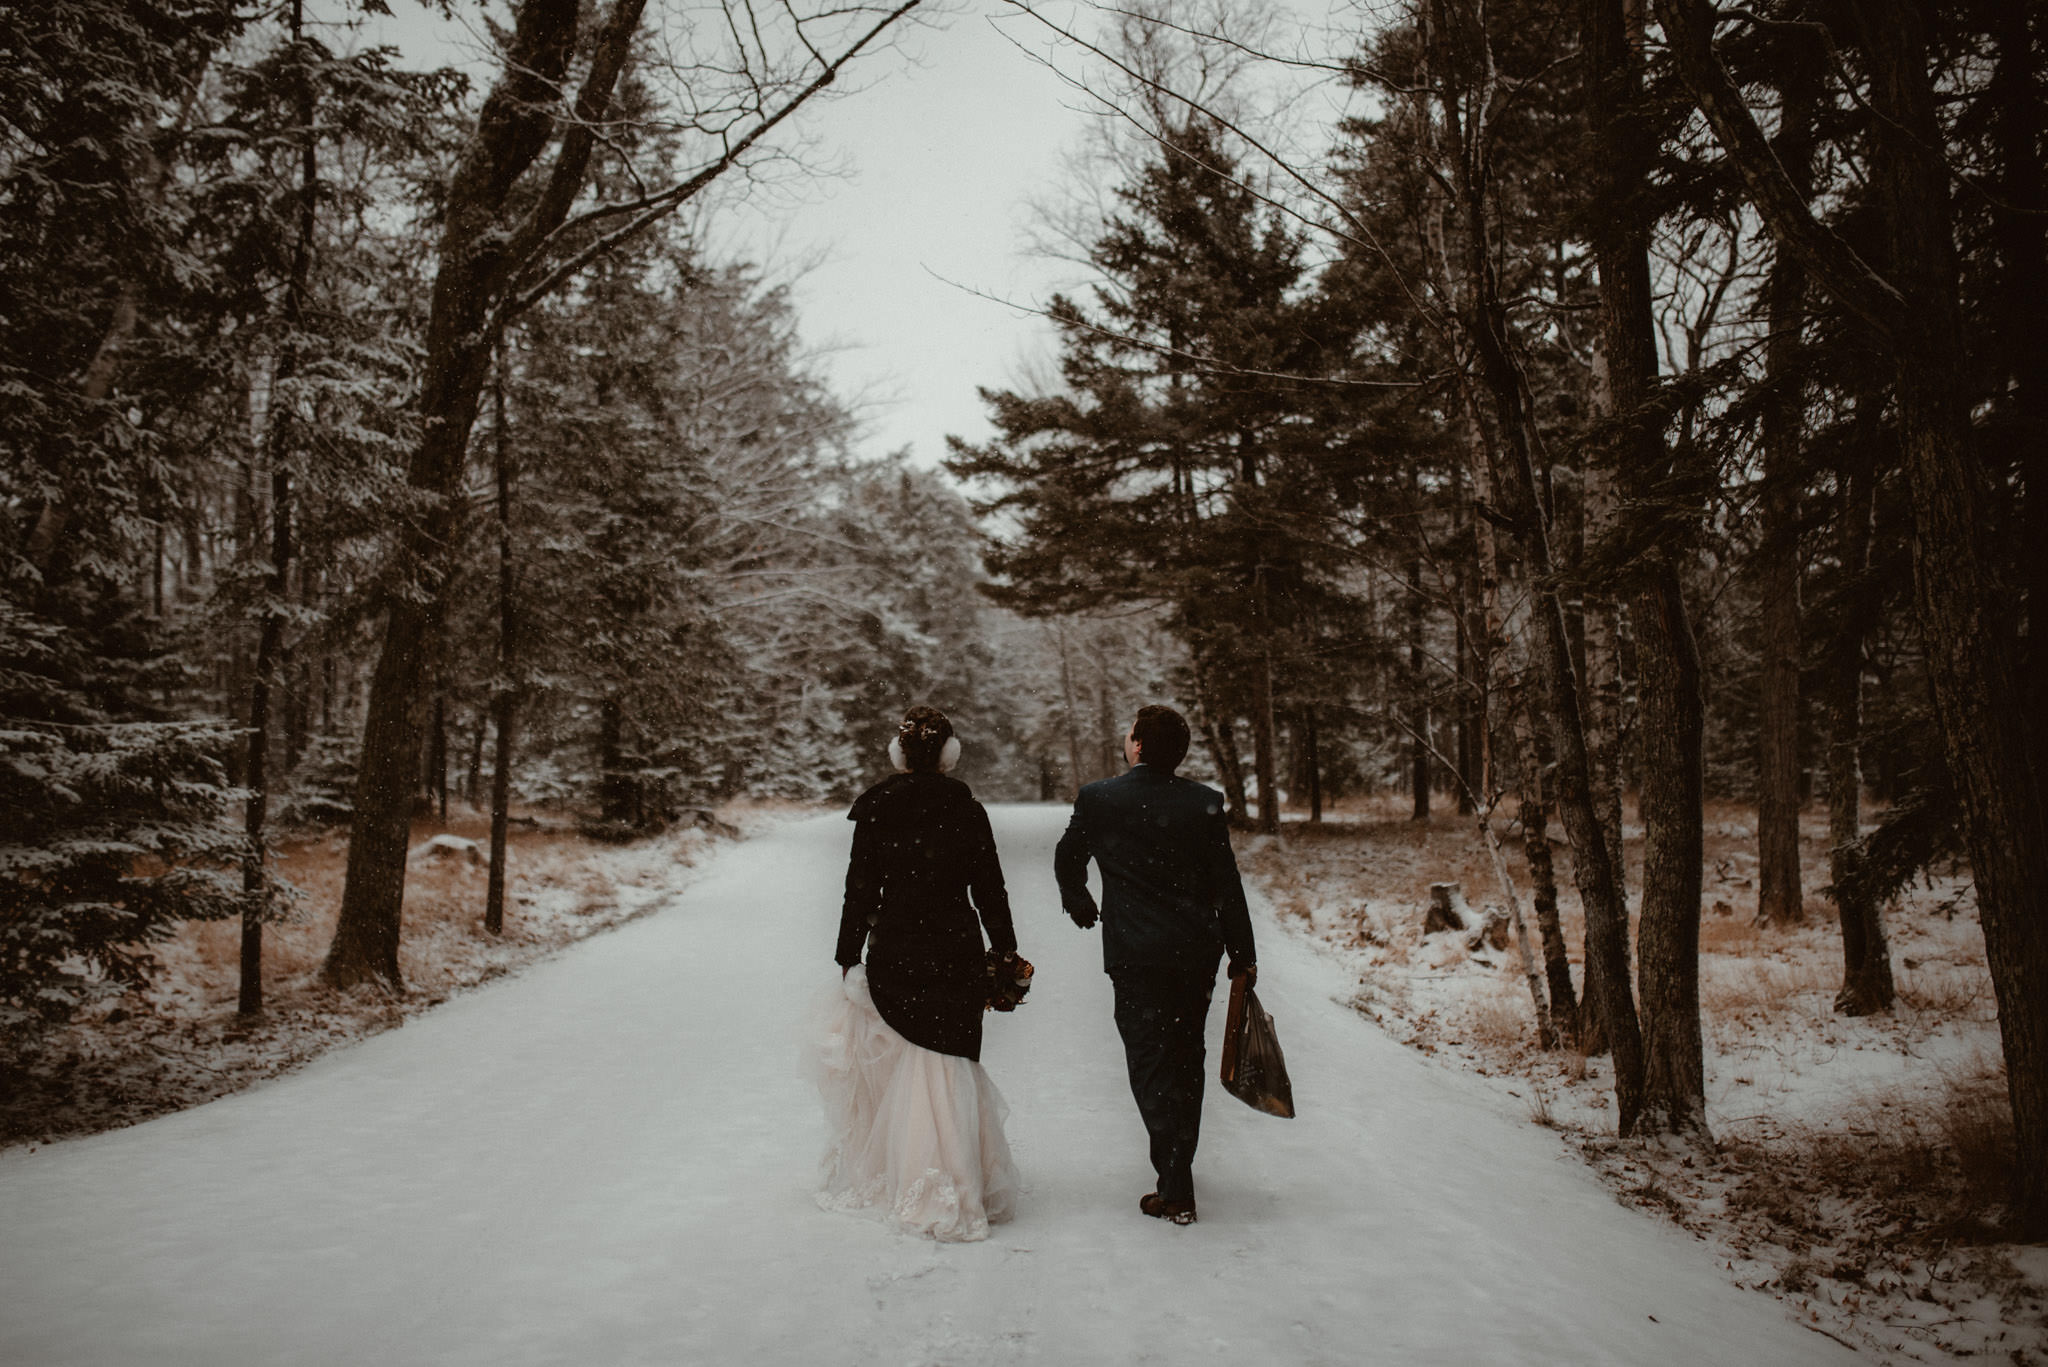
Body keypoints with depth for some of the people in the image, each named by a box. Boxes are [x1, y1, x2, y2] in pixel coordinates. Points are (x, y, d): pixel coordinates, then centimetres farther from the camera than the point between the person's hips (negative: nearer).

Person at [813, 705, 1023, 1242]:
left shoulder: (875, 807, -4)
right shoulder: (968, 810, -3)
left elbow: (860, 889, -3)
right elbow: (989, 889, 2)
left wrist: (848, 956, 6)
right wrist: (1006, 948, 14)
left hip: (894, 954, 0)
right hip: (958, 953, 1)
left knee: (896, 1065, 12)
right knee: (948, 1066, 9)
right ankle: (955, 1192, 15)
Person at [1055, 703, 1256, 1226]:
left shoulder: (1097, 799, -7)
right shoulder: (1204, 802, -3)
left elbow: (1067, 861, 9)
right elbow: (1227, 885, -1)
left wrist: (1078, 903, 30)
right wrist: (1244, 956, 8)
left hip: (1137, 955, -3)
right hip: (1198, 952, 4)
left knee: (1150, 1063, 2)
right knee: (1186, 1059, 18)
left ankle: (1176, 1192, -3)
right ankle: (1178, 1168, 33)